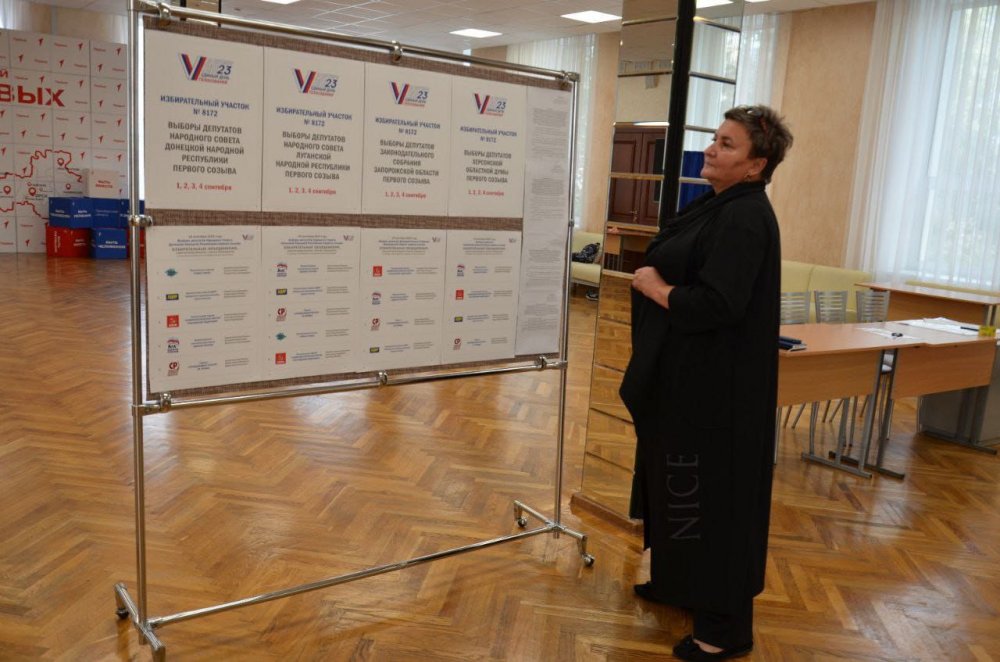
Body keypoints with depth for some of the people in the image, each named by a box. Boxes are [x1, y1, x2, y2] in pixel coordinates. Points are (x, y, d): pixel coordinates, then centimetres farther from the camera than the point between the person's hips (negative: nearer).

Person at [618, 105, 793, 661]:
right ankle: (680, 581, 39)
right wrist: (653, 277, 3)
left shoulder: (745, 217, -20)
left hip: (717, 382, -10)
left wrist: (652, 286, -15)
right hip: (688, 372, 10)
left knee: (714, 491, -1)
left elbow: (715, 304, -28)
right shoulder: (720, 206, 11)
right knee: (680, 482, 20)